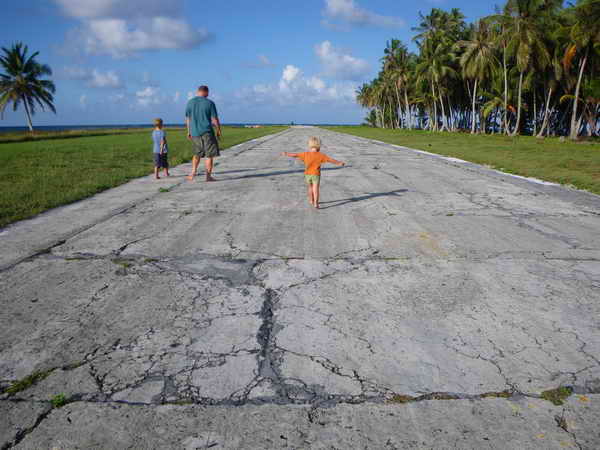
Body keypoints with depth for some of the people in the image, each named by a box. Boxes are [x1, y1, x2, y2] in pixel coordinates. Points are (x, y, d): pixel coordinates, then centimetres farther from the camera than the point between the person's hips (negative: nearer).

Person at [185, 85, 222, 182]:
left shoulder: (190, 102, 6)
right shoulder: (209, 103, -6)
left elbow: (187, 119, 10)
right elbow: (215, 119, -6)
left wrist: (189, 131, 19)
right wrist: (218, 130, 5)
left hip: (194, 132, 5)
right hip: (207, 132, -4)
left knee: (197, 153, 20)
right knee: (209, 155, 3)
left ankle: (193, 173, 10)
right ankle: (208, 176, 2)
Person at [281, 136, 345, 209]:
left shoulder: (306, 154, -4)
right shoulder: (321, 155, -8)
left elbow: (296, 155, 2)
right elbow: (330, 160, -6)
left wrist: (287, 154, 16)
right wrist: (339, 163, 4)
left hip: (307, 174, 3)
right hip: (316, 174, -3)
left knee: (310, 188, 21)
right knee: (316, 189, -4)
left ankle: (311, 201, 35)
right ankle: (316, 203, -15)